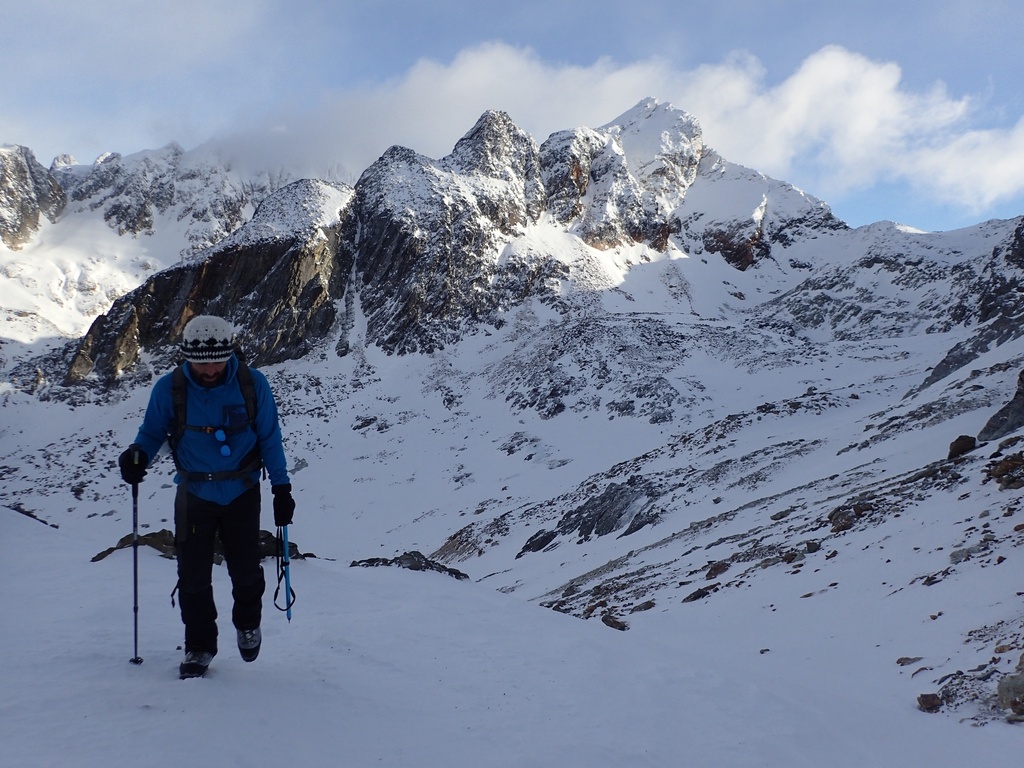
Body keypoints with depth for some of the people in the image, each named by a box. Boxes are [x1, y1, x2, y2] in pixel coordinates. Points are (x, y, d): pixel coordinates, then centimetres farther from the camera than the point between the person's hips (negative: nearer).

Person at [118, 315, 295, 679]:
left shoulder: (252, 384, -11)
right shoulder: (169, 388, -11)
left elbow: (269, 438, 0)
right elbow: (153, 431, 2)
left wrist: (281, 487, 0)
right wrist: (138, 455, -20)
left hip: (242, 493, 0)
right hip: (194, 495, 0)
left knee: (245, 571, 7)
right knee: (193, 577, 3)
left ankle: (247, 622, 38)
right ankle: (199, 646, 22)